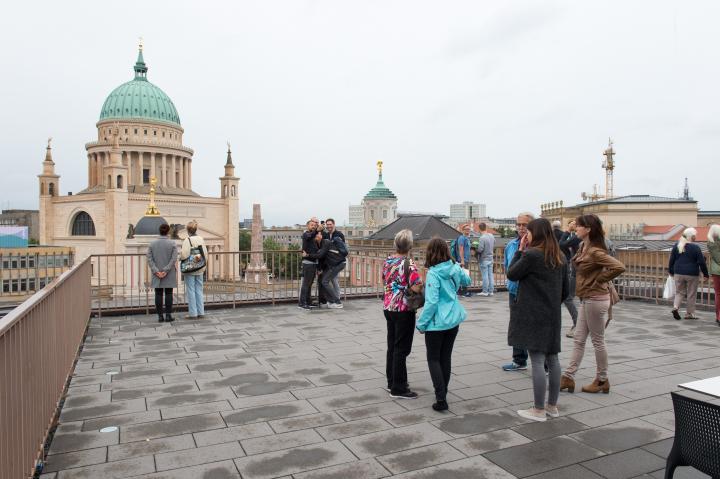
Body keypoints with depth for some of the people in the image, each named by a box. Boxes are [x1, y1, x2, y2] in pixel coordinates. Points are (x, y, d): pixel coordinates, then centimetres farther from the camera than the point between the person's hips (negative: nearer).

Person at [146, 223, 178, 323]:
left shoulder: (152, 243, 3)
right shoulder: (172, 243, -5)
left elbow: (149, 258, -4)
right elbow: (174, 259, -13)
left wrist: (156, 271, -8)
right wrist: (166, 270, -12)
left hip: (156, 275, 2)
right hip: (169, 275, -2)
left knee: (158, 294, 5)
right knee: (168, 294, 3)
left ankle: (160, 316, 7)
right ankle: (168, 315, 3)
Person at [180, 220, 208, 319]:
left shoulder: (187, 240, -14)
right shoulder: (201, 239, 3)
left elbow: (184, 255, -21)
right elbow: (205, 254, 6)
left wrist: (180, 256, 2)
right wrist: (204, 267, 16)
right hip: (199, 270, 5)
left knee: (191, 291, 3)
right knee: (199, 290, 12)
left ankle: (193, 313, 7)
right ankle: (201, 312, 16)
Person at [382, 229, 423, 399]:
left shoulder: (388, 261, 5)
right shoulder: (409, 263, -18)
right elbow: (417, 287, -26)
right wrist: (421, 285, -6)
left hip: (388, 307, 8)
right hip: (404, 310, -7)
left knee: (392, 346, 16)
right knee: (401, 348, 0)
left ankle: (392, 382, 27)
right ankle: (398, 388, 7)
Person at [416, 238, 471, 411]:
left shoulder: (433, 274, -21)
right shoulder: (455, 269, -1)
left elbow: (431, 303, -23)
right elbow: (467, 280, 22)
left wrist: (421, 324, -13)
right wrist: (464, 271, 44)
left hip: (437, 323, -6)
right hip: (454, 320, 6)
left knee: (433, 359, 4)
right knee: (446, 357, 17)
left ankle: (441, 398, -5)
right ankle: (443, 392, 29)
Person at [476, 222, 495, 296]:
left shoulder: (482, 238, -20)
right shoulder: (492, 236, 4)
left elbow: (480, 249, -23)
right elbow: (493, 247, 13)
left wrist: (476, 251, -4)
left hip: (484, 259, -7)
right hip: (490, 258, 7)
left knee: (485, 276, -1)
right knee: (490, 275, 11)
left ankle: (485, 292, 4)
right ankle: (491, 291, 15)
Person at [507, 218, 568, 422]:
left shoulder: (532, 255, -16)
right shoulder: (560, 257, 8)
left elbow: (511, 274, -6)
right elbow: (565, 289, 12)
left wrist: (520, 250, -2)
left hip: (533, 316, -8)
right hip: (553, 316, 8)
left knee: (537, 360, -3)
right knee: (552, 359, 13)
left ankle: (539, 410, 5)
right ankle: (552, 406, 24)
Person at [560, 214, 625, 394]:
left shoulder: (595, 252, -20)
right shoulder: (583, 247, 6)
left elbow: (619, 267, -28)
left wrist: (598, 280, -18)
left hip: (595, 299, -9)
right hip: (586, 299, 9)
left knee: (597, 341, 5)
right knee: (579, 339, 11)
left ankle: (602, 381, 20)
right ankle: (568, 377, 17)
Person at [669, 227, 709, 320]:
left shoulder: (677, 245, 3)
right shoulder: (695, 247, -10)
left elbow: (671, 260, 7)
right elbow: (701, 262, -8)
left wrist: (671, 271, 18)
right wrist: (705, 274, 3)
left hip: (678, 273, 4)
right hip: (692, 274, -4)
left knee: (679, 292, 13)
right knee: (691, 294, 8)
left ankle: (675, 307, -10)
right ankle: (690, 314, 14)